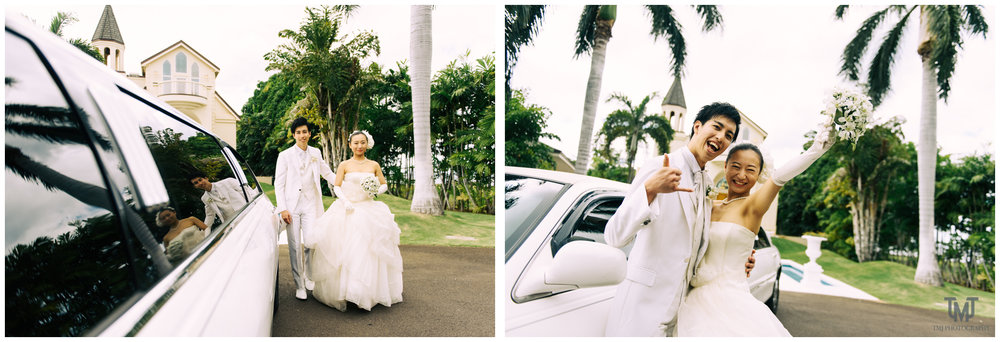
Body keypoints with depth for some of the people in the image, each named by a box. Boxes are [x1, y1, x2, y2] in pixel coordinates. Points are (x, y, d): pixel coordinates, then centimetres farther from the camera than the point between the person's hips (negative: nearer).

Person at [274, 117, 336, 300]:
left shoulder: (316, 153, 9)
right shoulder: (285, 155, 1)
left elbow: (328, 174, 19)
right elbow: (278, 184, 0)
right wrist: (282, 209, -7)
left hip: (310, 205, 2)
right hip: (291, 206, -2)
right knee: (295, 247, -1)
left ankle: (308, 278, 20)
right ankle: (299, 285, 10)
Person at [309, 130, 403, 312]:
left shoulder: (374, 165, 9)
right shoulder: (344, 165, 4)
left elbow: (384, 185, 14)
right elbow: (336, 186, 1)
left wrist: (377, 191, -7)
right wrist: (345, 201, -15)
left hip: (369, 210, 2)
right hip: (347, 211, -1)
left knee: (369, 250, -2)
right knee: (345, 251, -7)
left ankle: (371, 291, 7)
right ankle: (344, 290, 0)